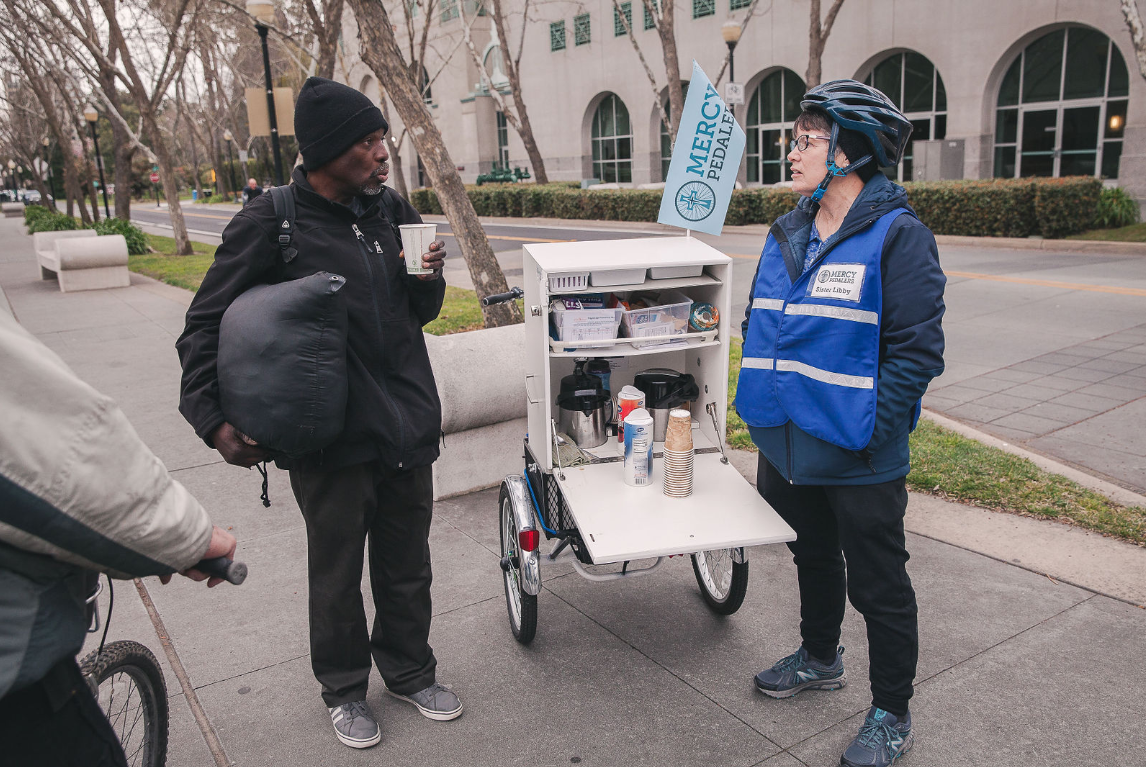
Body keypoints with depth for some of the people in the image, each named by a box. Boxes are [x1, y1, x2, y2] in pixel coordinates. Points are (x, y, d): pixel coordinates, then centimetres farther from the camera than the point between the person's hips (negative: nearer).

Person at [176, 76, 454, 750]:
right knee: (338, 574, 12)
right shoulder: (270, 224, -9)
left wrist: (429, 279, -5)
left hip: (409, 425, 5)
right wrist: (214, 419, -13)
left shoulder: (393, 211, 7)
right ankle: (345, 687, 35)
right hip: (330, 440, -4)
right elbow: (206, 326, -3)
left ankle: (410, 669, 38)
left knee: (407, 567, 16)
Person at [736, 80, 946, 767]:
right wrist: (763, 400, 10)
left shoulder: (897, 236, -15)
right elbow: (759, 324, 16)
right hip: (788, 445, 7)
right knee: (813, 557, 26)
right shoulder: (787, 234, 7)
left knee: (878, 585, 8)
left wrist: (871, 430, -20)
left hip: (859, 460, -7)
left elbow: (917, 350, -17)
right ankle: (820, 658, 49)